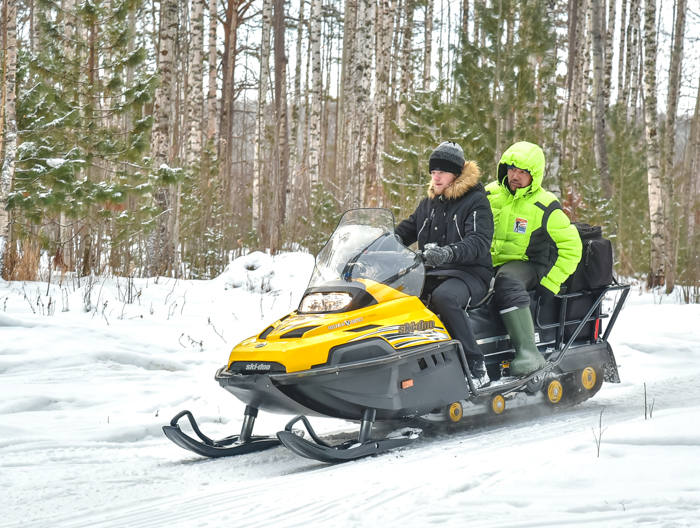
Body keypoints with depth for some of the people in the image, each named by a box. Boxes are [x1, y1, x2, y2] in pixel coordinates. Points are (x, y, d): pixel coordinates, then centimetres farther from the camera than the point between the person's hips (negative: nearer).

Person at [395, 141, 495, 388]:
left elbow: (479, 243, -20)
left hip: (470, 273, -7)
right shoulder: (428, 204, 17)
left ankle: (476, 366, -34)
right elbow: (407, 229, 22)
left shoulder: (476, 201, -6)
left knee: (443, 296, -39)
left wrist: (449, 253, -40)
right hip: (432, 274, 7)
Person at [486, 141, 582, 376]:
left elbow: (570, 247, -3)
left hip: (525, 265, -5)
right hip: (489, 263, 5)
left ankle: (528, 351, -45)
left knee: (506, 282, -39)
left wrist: (549, 284, -10)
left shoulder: (545, 207, -5)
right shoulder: (490, 194, 7)